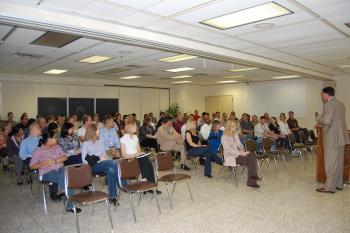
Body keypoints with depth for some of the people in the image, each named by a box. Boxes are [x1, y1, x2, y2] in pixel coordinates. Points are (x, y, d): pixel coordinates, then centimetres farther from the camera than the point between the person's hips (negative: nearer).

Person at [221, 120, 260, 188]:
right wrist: (240, 153, -22)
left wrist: (242, 150, -5)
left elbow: (239, 144, 17)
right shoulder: (224, 137, -10)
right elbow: (228, 150, -18)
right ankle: (251, 181, -18)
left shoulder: (236, 134, 14)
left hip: (238, 154, 7)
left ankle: (253, 176, -23)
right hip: (230, 157, -7)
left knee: (251, 155, -22)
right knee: (249, 160, -25)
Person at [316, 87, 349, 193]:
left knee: (331, 163, -4)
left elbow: (327, 121, -25)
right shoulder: (341, 104, 14)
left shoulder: (328, 105, -15)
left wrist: (319, 120, -6)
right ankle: (338, 184, 25)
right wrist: (323, 123, 18)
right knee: (338, 162, 16)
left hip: (332, 138, -9)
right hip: (340, 137, 9)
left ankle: (329, 187, 1)